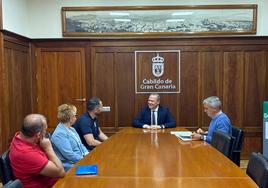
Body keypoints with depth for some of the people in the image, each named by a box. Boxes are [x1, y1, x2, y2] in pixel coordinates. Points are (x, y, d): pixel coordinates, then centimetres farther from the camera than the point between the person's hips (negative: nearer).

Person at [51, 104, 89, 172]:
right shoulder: (59, 134, -16)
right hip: (71, 166, -9)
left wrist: (87, 154, 1)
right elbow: (70, 155, -20)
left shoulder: (71, 129, 13)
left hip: (81, 159, 9)